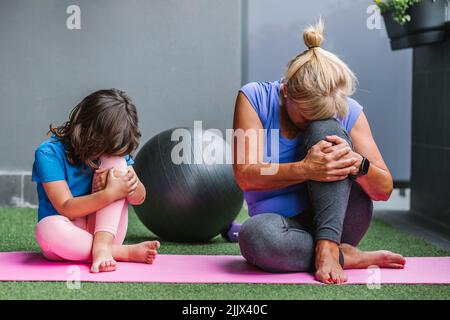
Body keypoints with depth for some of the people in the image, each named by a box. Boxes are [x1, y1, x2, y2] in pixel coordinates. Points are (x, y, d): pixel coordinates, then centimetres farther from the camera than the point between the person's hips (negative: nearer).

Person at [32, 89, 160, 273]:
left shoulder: (113, 151, 1)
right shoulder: (49, 153, -13)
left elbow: (139, 198, -1)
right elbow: (66, 208, -19)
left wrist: (129, 183, -25)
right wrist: (110, 194, -30)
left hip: (104, 230, 3)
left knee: (115, 161, -17)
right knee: (48, 228, -40)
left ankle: (102, 244, -32)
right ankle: (126, 252, -25)